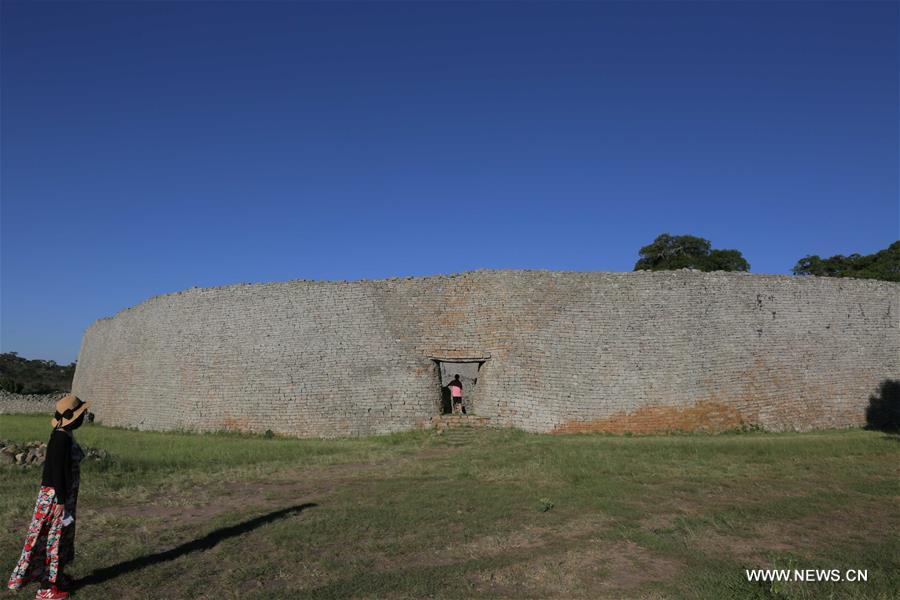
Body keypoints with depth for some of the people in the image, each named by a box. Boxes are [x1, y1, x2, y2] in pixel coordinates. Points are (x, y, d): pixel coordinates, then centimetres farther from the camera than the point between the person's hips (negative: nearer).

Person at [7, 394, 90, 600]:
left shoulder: (66, 435, 7)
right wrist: (60, 502, -20)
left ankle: (55, 577, 33)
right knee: (54, 538, 2)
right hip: (56, 495, -9)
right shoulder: (61, 438, -23)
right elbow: (58, 471, -23)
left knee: (61, 536, 19)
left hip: (65, 493, 9)